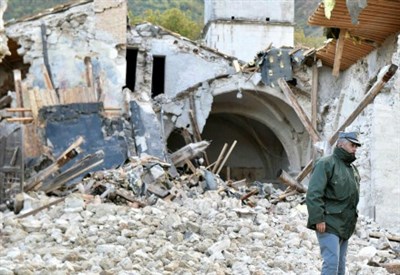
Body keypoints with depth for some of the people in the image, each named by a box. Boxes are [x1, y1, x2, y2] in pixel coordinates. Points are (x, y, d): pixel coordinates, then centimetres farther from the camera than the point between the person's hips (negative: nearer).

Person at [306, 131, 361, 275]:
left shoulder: (352, 168, 18)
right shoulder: (326, 164, -9)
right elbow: (313, 193, -17)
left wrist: (353, 219, 19)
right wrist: (318, 219, -21)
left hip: (345, 225, 9)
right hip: (329, 224, -9)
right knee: (331, 263, -15)